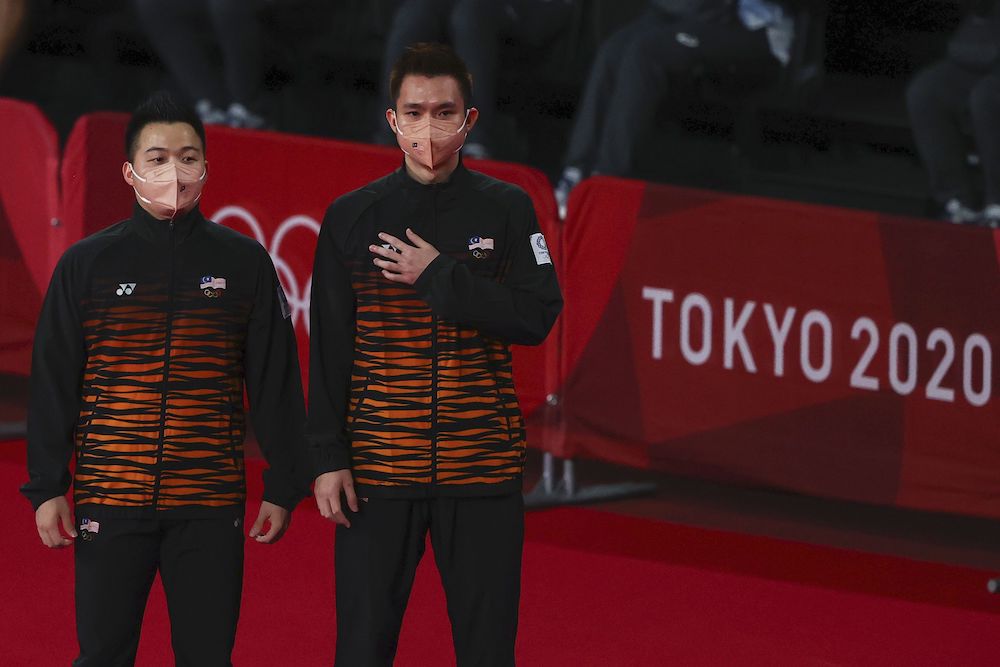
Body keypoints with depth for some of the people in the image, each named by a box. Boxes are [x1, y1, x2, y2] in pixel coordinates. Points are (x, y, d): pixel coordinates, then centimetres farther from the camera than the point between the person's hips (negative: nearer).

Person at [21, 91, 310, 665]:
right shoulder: (88, 265, 4)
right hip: (110, 502, 0)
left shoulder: (244, 263, 6)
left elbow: (276, 381, 8)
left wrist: (284, 487, 5)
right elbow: (54, 382, 6)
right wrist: (47, 487, 0)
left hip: (211, 508, 0)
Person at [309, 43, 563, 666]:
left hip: (481, 471, 0)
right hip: (377, 469, 0)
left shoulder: (506, 210, 5)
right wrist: (329, 459, -2)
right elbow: (330, 349, 3)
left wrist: (440, 277, -12)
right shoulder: (352, 217, 4)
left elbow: (538, 317, -4)